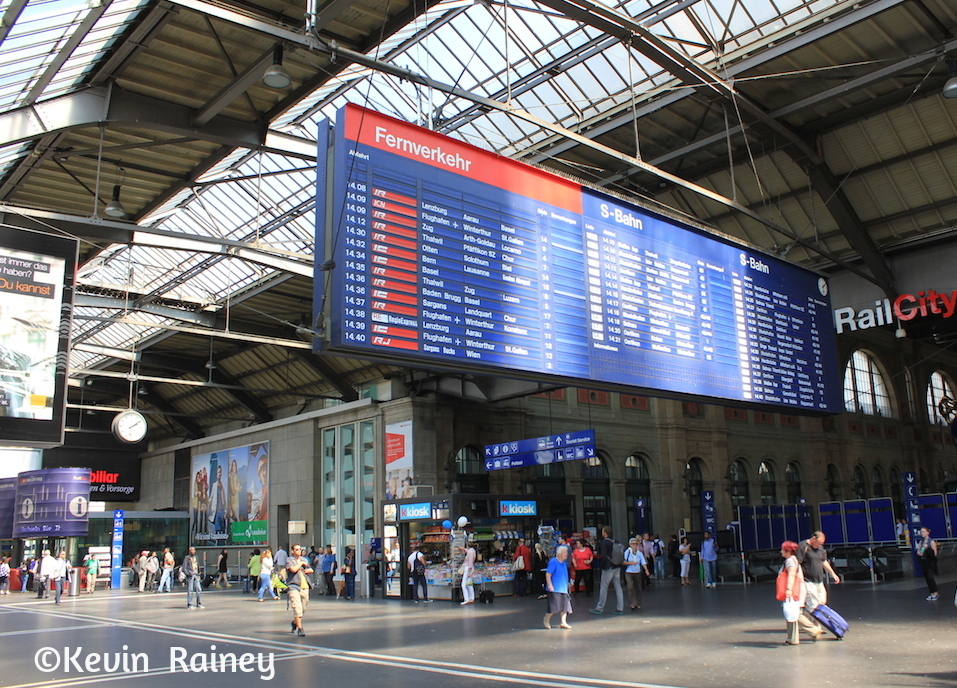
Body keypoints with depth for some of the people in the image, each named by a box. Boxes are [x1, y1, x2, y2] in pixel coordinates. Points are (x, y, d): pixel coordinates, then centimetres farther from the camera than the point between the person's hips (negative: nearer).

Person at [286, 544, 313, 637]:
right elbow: (293, 569, -18)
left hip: (304, 587, 6)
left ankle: (295, 622, 36)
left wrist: (308, 570, 7)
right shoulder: (289, 560, 0)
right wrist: (301, 563, -3)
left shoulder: (304, 559, 18)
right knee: (297, 607, -15)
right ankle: (300, 629, -12)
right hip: (293, 586, -6)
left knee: (303, 607, 11)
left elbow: (311, 570, 30)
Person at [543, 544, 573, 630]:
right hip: (555, 589, -8)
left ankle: (563, 622, 10)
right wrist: (550, 585, -22)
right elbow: (548, 574, -17)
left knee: (565, 605, 3)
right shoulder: (553, 562, -13)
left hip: (563, 588, 8)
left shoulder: (564, 563, 13)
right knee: (554, 605, -4)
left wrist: (566, 586, 26)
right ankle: (546, 620, 16)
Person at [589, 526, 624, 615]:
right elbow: (622, 554, 12)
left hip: (608, 568, -7)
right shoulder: (616, 542, 8)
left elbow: (603, 556, -20)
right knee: (618, 587, 10)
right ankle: (620, 608, 10)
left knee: (603, 587, 2)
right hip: (617, 567, 7)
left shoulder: (604, 542, -13)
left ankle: (600, 608, 7)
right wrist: (618, 563, 15)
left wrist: (602, 565, -7)